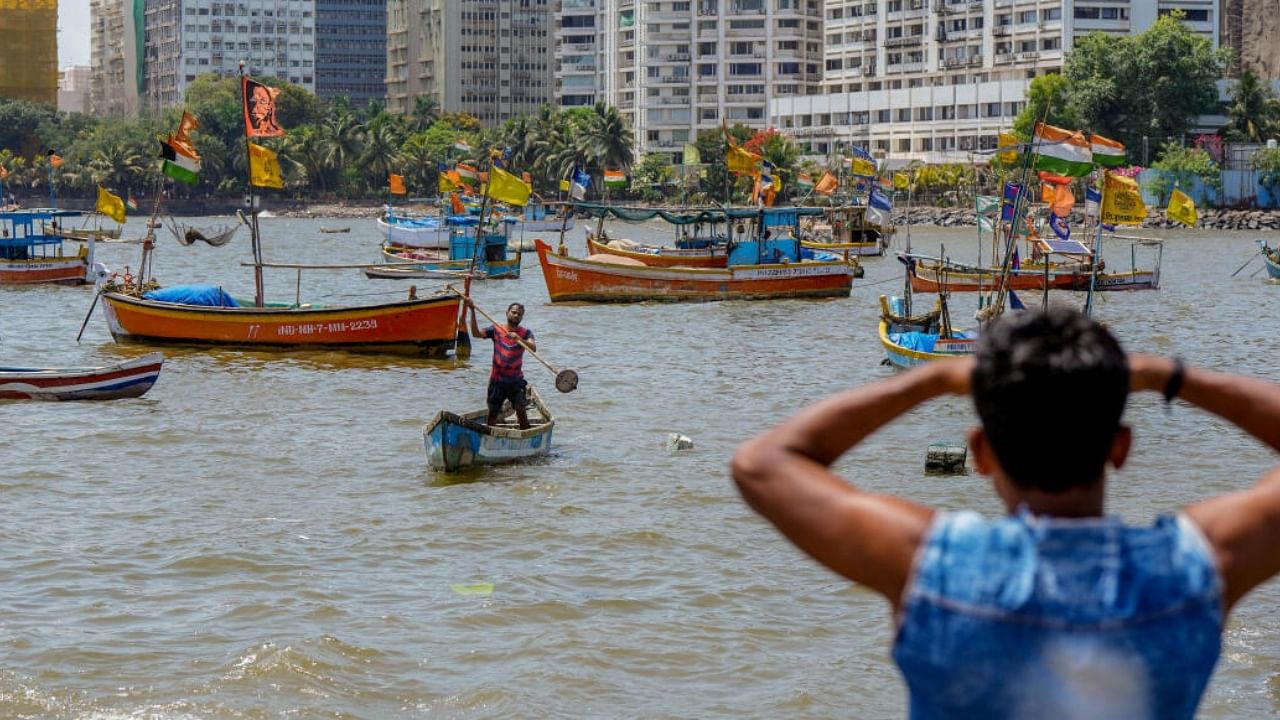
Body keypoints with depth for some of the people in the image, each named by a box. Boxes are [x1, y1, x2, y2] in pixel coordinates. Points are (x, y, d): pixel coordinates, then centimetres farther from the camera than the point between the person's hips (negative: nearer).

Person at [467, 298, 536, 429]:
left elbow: (533, 348, -18)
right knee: (492, 414, 6)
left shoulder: (525, 333, 0)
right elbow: (476, 333, -12)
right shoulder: (496, 330, 1)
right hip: (497, 380, 0)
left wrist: (518, 339, -35)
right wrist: (472, 311, -20)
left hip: (516, 380, 0)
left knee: (521, 411, -11)